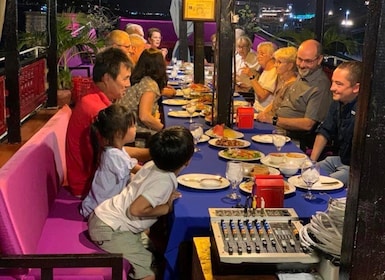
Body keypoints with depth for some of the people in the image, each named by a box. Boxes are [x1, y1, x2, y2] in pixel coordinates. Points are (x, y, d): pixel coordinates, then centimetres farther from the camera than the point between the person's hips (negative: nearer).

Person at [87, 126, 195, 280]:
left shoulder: (153, 164, 0)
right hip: (109, 229, -9)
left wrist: (166, 197, 5)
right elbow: (136, 209, -28)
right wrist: (167, 207, -15)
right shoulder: (164, 182, -22)